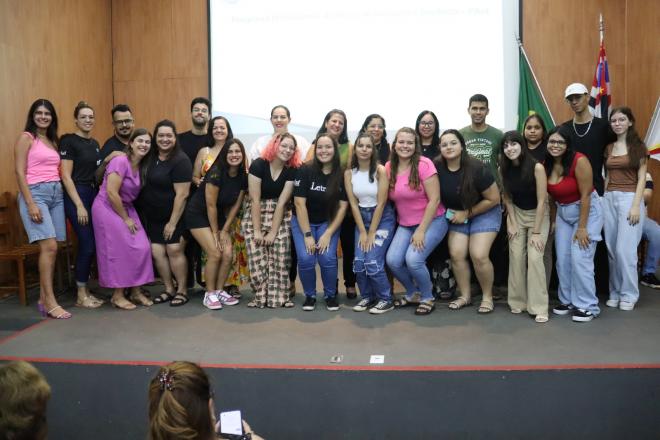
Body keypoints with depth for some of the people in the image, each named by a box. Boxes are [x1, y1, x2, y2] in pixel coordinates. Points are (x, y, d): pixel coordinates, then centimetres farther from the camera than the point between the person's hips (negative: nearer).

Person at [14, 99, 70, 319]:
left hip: (57, 193, 6)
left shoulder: (53, 140, 19)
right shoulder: (26, 138, 0)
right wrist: (30, 204, -16)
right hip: (35, 193, -6)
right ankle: (50, 302, -11)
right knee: (49, 247, -15)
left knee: (50, 248, 3)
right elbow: (20, 172, -7)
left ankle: (43, 299, 10)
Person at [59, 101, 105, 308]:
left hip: (95, 195, 7)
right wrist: (79, 205, -17)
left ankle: (85, 291, 17)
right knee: (87, 244, -9)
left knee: (92, 244, 7)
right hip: (76, 196, -7)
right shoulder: (68, 141, -8)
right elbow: (66, 176, -13)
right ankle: (81, 295, 2)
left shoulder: (95, 143, 14)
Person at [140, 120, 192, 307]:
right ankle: (169, 289, 17)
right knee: (157, 252, 2)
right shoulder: (150, 157, 5)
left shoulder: (180, 161, -16)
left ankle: (182, 291, 7)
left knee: (174, 250, -8)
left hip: (174, 216, -6)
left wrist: (173, 222, -18)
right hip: (153, 216, 6)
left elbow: (182, 194, -19)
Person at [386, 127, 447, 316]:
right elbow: (390, 198, 9)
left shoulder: (424, 164, -15)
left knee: (413, 260, -23)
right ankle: (413, 293, 16)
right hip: (405, 224, 5)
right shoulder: (389, 167, 0)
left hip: (431, 221, -5)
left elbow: (434, 199, -16)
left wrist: (421, 231, -17)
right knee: (392, 260, -13)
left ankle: (428, 298, 5)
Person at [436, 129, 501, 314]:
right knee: (456, 254, -8)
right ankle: (465, 296, 10)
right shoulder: (437, 168, -16)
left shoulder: (477, 169, -25)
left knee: (478, 255, -15)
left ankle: (487, 297, 5)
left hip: (485, 213, -4)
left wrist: (467, 213, -15)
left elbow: (494, 199, -16)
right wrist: (449, 212, -6)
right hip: (457, 215, 4)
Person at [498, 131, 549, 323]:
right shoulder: (503, 169, -9)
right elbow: (507, 197, 4)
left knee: (534, 258, -15)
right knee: (516, 257, -3)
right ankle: (518, 302, 10)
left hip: (538, 214, -4)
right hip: (516, 214, 4)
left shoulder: (537, 167, -23)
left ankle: (539, 308, -10)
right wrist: (511, 223, -4)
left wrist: (536, 232, -20)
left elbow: (541, 201, -20)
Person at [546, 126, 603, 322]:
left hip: (587, 211, -6)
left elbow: (585, 195, -20)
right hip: (562, 213, 6)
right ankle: (568, 301, 18)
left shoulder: (579, 161, -22)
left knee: (580, 259, -11)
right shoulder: (546, 164, -4)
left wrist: (582, 227, -19)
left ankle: (587, 306, 1)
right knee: (562, 260, 5)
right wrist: (553, 220, 0)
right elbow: (551, 195, 3)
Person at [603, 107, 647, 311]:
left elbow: (641, 177, -5)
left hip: (629, 198, -5)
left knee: (625, 249, -7)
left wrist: (636, 205, -14)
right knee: (612, 249, 6)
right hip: (609, 199, 5)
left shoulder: (638, 146, -1)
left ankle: (629, 295, 4)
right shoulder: (609, 148, 12)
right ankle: (615, 292, 16)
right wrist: (604, 200, 9)